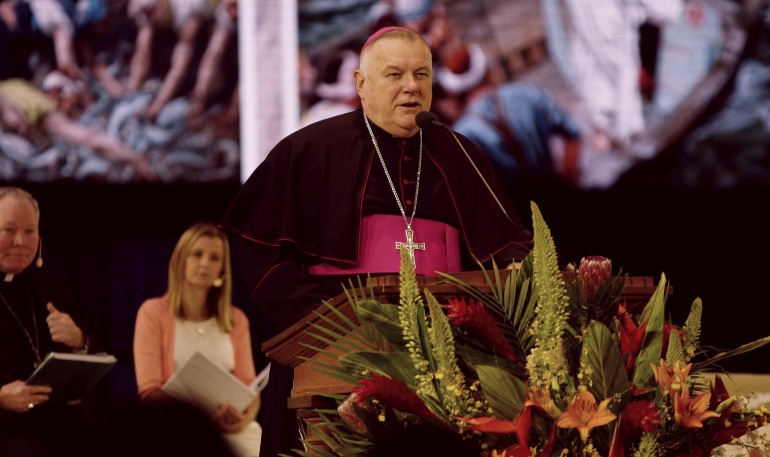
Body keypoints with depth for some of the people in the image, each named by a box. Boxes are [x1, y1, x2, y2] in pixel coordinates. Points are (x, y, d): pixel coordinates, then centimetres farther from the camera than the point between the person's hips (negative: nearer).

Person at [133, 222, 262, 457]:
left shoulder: (236, 320, 18)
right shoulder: (153, 312, 5)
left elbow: (248, 385, 11)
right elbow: (149, 391, -2)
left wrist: (247, 415, -13)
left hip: (232, 425, 4)